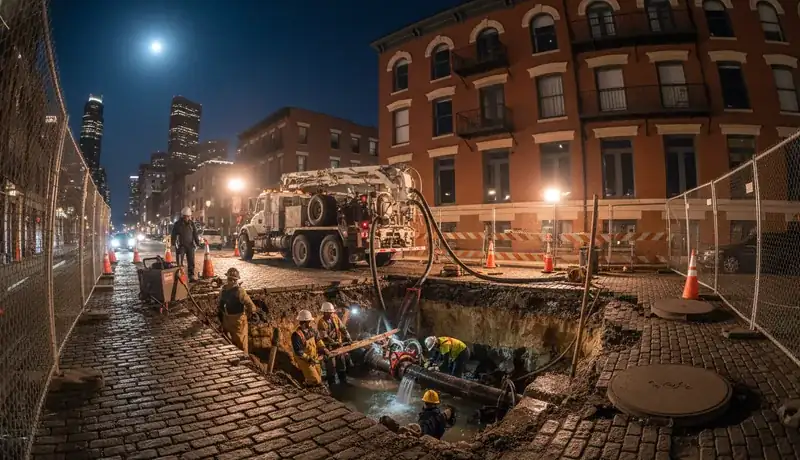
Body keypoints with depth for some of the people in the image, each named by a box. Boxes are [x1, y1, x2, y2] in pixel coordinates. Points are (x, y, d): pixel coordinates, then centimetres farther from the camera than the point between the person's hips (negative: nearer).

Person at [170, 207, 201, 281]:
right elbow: (174, 234, -3)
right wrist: (174, 243, -11)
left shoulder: (191, 224, 7)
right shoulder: (177, 224, -2)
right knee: (180, 262, 0)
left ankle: (191, 276, 8)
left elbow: (195, 234, 9)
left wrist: (197, 243, 5)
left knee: (191, 262, 3)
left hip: (190, 245, 3)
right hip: (181, 246, -3)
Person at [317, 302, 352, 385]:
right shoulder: (321, 323, -20)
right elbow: (325, 337, -22)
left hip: (339, 345, 5)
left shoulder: (335, 318, -5)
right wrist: (336, 343, -24)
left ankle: (344, 382, 32)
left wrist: (348, 338, -12)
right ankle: (333, 385, 19)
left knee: (342, 364, 16)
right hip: (329, 347, -5)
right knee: (331, 367, 3)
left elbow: (343, 328, -1)